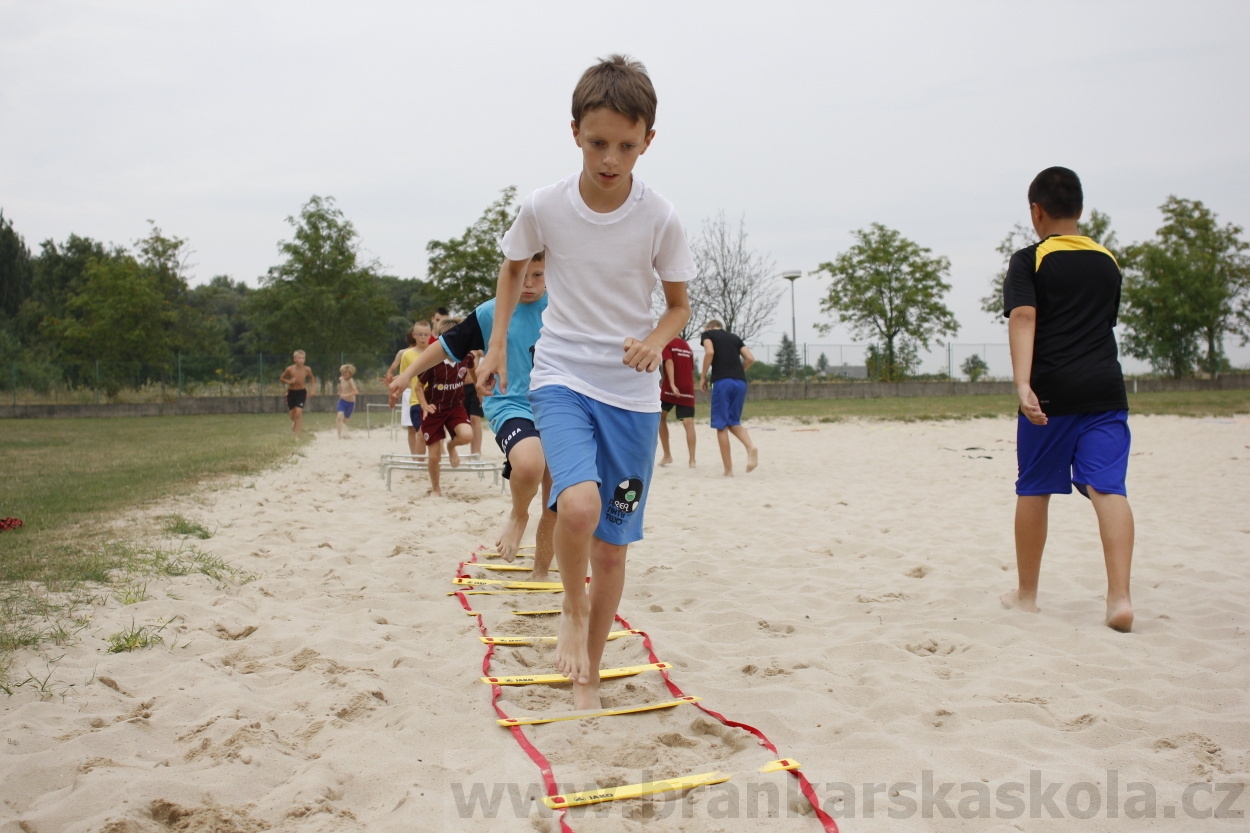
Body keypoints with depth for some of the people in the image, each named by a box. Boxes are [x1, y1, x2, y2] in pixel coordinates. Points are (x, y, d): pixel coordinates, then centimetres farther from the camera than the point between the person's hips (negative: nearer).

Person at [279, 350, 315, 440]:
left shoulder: (307, 369, -11)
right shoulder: (290, 369, -15)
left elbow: (312, 378, 10)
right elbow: (281, 378, 0)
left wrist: (311, 389, 1)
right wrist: (288, 381, -19)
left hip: (302, 392, -1)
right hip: (291, 392, 1)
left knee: (298, 412, -16)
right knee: (292, 414, 8)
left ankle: (297, 436, -12)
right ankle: (294, 422, 47)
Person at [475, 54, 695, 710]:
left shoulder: (660, 218, -9)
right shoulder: (543, 207, -8)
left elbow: (679, 304, 4)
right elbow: (513, 268, 13)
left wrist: (657, 339, -17)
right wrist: (497, 343, 4)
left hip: (633, 393, 1)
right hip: (561, 378, -1)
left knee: (612, 549, 6)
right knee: (579, 503, -29)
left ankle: (586, 680, 26)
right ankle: (573, 611, 3)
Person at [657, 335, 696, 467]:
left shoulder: (667, 343, 2)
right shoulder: (687, 346, 20)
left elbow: (669, 362, -13)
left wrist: (672, 384, -23)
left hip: (670, 389, -4)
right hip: (687, 390, 4)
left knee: (661, 417, 16)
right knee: (689, 423, -5)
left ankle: (667, 455, 14)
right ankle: (692, 460, -16)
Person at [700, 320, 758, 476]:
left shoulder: (707, 334, 13)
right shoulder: (734, 337, 25)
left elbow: (710, 352, -8)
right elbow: (750, 359, 12)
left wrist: (704, 377, 1)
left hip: (722, 381, -4)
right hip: (740, 382, 5)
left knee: (722, 426, 1)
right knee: (734, 422, 16)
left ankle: (729, 470, -1)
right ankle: (751, 447, -13)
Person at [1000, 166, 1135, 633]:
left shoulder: (1030, 261, 0)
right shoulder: (1108, 262, 16)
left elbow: (1023, 319, -15)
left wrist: (1022, 384, -26)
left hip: (1051, 392, -3)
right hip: (1105, 387, 3)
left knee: (1034, 490, 8)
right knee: (1108, 488, -4)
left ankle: (1026, 594, 20)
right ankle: (1120, 597, -16)